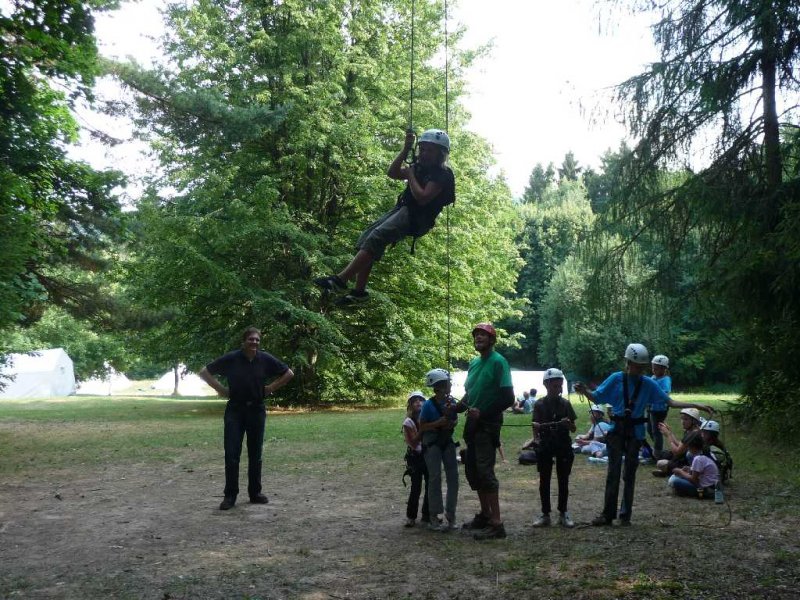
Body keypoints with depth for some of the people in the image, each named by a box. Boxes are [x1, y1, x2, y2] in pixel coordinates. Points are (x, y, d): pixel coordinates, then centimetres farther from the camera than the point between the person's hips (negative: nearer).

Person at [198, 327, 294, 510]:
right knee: (232, 454, -4)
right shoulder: (231, 359, -8)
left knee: (256, 454, 9)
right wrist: (221, 389, -4)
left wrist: (271, 388, 2)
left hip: (257, 410, 2)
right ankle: (230, 495, 5)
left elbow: (288, 373, 8)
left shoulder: (265, 359, -4)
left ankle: (255, 493, 20)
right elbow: (204, 372, 1)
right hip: (235, 411, -2)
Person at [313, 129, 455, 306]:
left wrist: (411, 175, -9)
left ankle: (341, 279, -32)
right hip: (402, 209, 9)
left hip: (417, 218, -9)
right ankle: (359, 290, -4)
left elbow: (422, 198, -21)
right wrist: (406, 149, 4)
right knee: (365, 239, -4)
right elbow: (392, 173, 11)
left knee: (376, 238, -27)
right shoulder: (420, 167, 18)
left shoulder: (443, 175, -9)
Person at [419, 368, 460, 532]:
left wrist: (452, 423, -10)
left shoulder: (452, 401, -3)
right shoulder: (429, 405, -17)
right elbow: (422, 427, -13)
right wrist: (438, 423, -25)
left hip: (447, 442, 5)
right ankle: (434, 517, 0)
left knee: (453, 476, 3)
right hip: (432, 443, -5)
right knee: (435, 478, -7)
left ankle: (450, 515, 13)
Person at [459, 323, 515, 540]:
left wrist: (482, 412, -18)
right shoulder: (474, 363, 12)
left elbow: (508, 398, -15)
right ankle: (485, 514, 27)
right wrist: (457, 408, 3)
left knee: (485, 471, -12)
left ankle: (496, 523, -9)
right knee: (472, 470, 14)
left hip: (488, 425, -8)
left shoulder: (498, 362, -11)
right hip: (473, 424, 8)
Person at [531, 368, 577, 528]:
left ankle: (563, 513, 14)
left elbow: (573, 428, 6)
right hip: (545, 446, -1)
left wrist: (568, 424, -15)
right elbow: (535, 426, 2)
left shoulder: (565, 404, 2)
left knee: (563, 480, 5)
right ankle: (545, 514, 11)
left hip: (563, 446, 1)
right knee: (544, 480, 3)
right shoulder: (540, 404, 0)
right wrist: (536, 439, -17)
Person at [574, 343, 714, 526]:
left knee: (630, 473, 6)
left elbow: (671, 402, -2)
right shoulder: (616, 379, -6)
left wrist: (697, 405, -8)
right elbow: (596, 398, -4)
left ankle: (625, 515, 14)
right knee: (613, 472, -2)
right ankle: (608, 514, 3)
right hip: (617, 430, -1)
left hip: (635, 433, 1)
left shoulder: (648, 384, -2)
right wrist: (585, 391, -24)